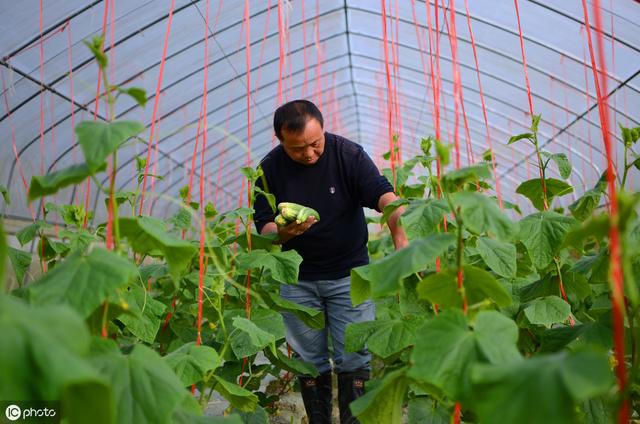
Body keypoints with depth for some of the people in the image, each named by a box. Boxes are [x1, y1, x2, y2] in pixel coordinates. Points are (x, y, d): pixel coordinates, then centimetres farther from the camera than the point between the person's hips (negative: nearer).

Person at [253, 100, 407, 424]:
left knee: (354, 358, 1)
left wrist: (399, 234, -42)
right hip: (297, 278, 2)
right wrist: (284, 232, -27)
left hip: (350, 274, -1)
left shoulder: (348, 154, -12)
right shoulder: (270, 168, -6)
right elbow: (263, 228, -3)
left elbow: (383, 194, -22)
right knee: (309, 361, 11)